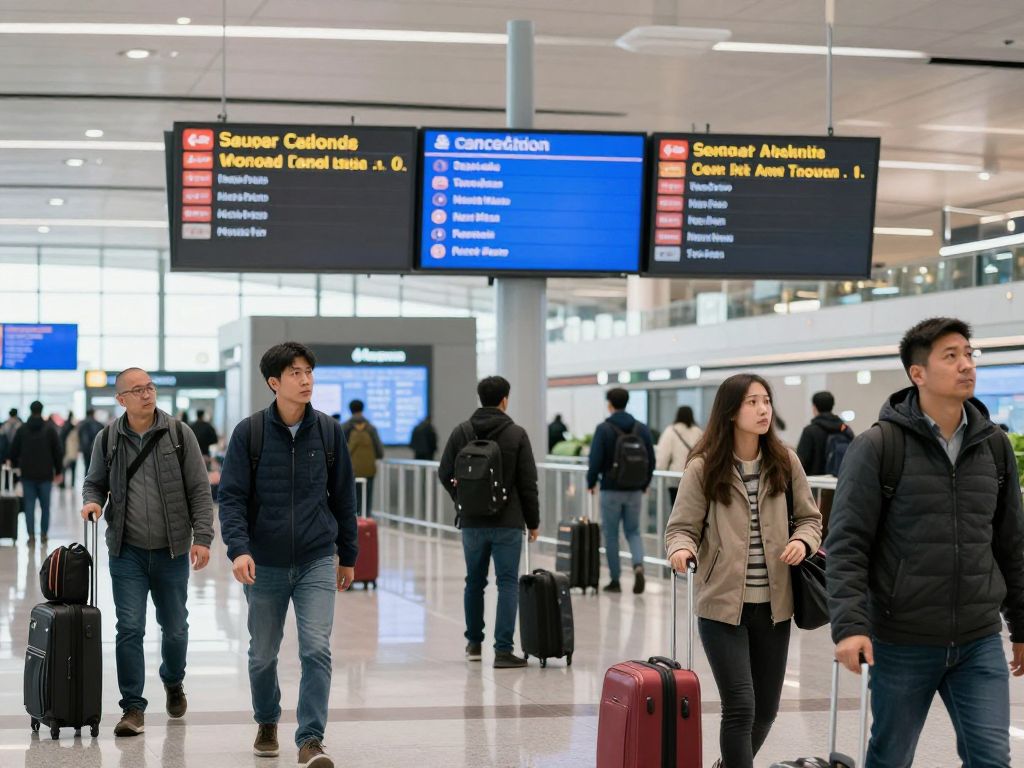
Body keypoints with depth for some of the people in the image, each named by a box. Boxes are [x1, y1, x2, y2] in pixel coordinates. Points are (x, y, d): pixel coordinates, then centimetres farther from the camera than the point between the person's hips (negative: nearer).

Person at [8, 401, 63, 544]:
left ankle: (31, 535, -4)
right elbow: (58, 452, -2)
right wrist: (59, 471, 7)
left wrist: (13, 464, 23)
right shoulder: (49, 429, -3)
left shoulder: (22, 429, 1)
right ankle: (44, 534, 10)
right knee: (45, 505, 9)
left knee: (29, 505, 3)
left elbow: (14, 451, 6)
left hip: (27, 474, 1)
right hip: (45, 475, -1)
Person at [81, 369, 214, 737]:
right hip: (128, 552, 0)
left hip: (172, 551, 0)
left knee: (175, 628, 12)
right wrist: (92, 501, -9)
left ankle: (173, 682, 40)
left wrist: (202, 536, -10)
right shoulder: (108, 439, 1)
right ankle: (133, 708, 3)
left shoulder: (179, 434, -3)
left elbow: (199, 490, -2)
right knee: (129, 628, -5)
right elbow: (95, 482, 14)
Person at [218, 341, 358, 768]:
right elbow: (231, 496, -8)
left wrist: (348, 555, 12)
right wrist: (238, 548, -22)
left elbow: (343, 495, 9)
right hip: (265, 564, 0)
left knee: (317, 650, -12)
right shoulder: (249, 432, -6)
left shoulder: (328, 430, 1)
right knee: (263, 653, 14)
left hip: (317, 561, 0)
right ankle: (267, 724, 37)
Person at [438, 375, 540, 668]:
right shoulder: (516, 434, -5)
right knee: (508, 583, -1)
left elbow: (444, 473, 3)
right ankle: (503, 650, -7)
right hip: (508, 523, -3)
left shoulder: (461, 432, 1)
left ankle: (474, 643, 26)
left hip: (472, 522, 3)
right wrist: (533, 521, 4)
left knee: (475, 581, 16)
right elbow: (528, 482, -5)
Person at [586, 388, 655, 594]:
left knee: (611, 534, 8)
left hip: (611, 490, -3)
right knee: (633, 531, 14)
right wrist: (645, 484, 19)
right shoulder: (642, 429, 2)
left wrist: (591, 483, 4)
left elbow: (595, 459, -13)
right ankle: (638, 565, -12)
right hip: (635, 491, 3)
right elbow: (651, 460, 5)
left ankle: (615, 580, 11)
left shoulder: (604, 429, -9)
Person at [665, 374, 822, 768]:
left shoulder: (785, 463, 3)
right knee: (740, 707, -10)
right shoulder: (703, 468, -5)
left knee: (765, 709, 12)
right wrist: (682, 549, -25)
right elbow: (681, 527, -2)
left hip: (773, 605, 4)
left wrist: (802, 542, -11)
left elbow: (809, 518, 11)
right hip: (723, 605, -4)